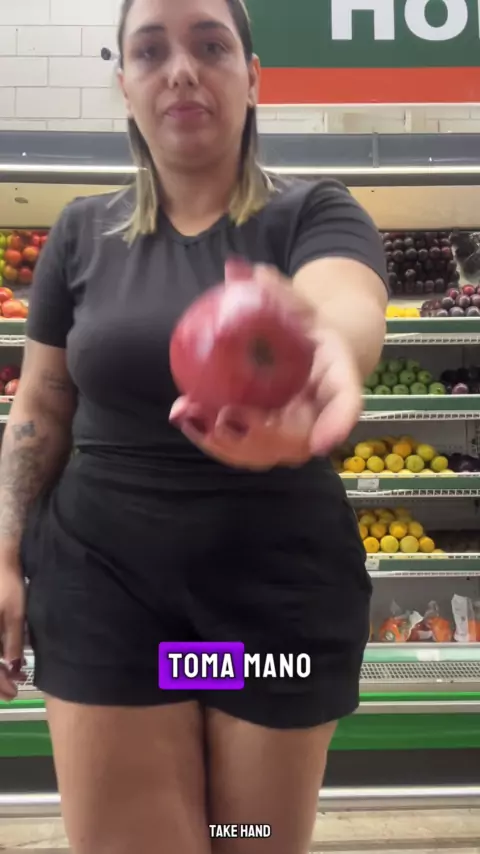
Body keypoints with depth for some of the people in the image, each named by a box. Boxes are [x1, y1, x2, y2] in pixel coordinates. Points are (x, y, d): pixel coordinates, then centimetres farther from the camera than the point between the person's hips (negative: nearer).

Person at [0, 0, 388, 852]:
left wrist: (319, 351, -52)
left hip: (284, 583, 0)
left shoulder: (316, 214, -5)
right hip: (102, 577, 1)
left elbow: (352, 308, -28)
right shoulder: (82, 231, 3)